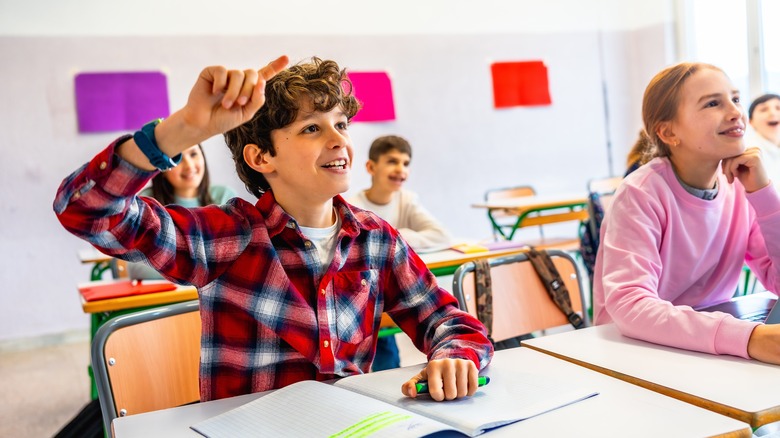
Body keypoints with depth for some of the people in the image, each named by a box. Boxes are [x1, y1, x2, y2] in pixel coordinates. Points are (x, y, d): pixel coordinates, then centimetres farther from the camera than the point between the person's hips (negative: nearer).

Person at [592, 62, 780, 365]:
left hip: (714, 350, 5)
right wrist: (747, 336, -39)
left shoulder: (740, 189, -1)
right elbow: (628, 306, -30)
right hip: (636, 350, -5)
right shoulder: (641, 194, -18)